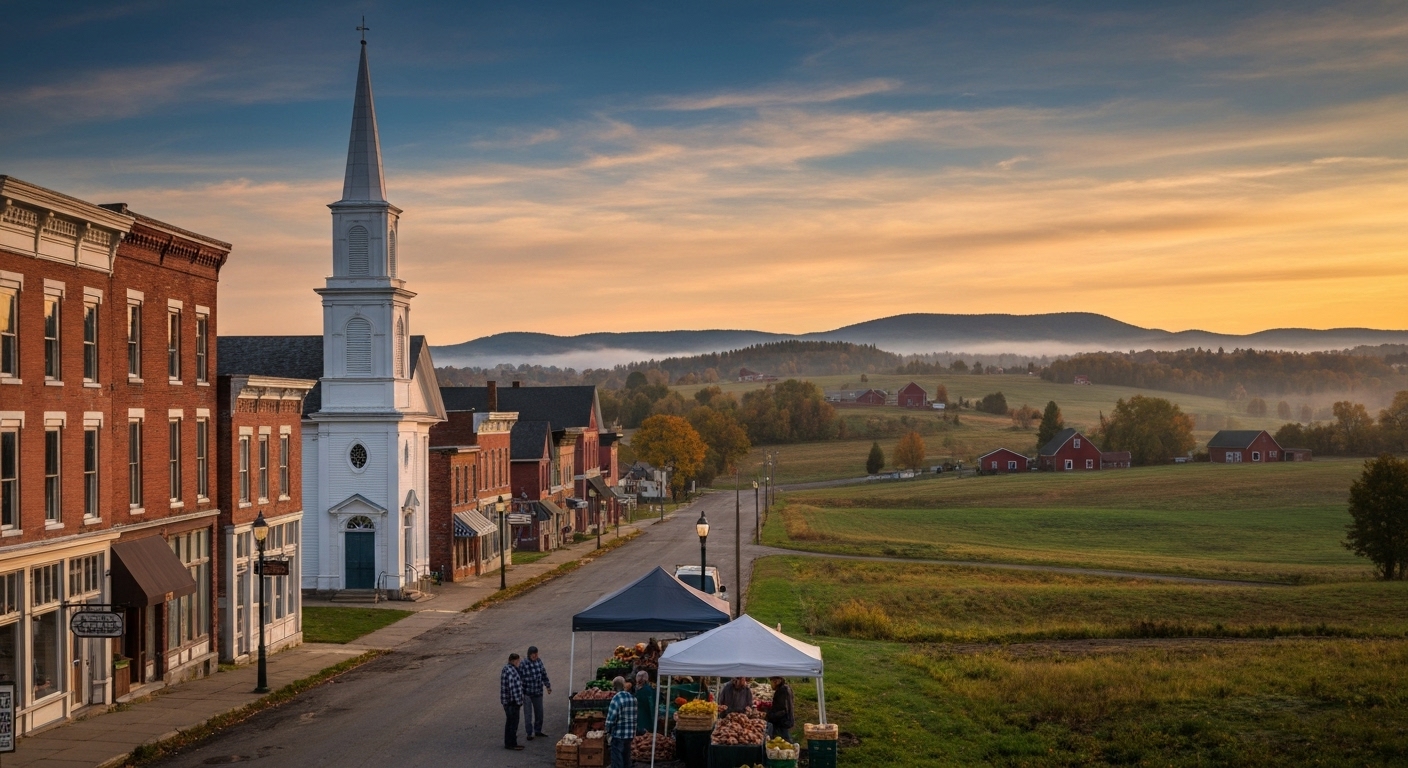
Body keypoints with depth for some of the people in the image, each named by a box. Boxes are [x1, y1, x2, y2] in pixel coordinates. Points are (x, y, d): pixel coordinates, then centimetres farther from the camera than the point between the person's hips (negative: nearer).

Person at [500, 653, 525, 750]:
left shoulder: (506, 669, 12)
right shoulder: (511, 671, -21)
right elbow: (513, 688, -24)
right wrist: (519, 701, -20)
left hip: (508, 701, 10)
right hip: (512, 701, -10)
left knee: (510, 722, 16)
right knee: (513, 722, -3)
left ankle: (509, 743, 22)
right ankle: (511, 744, 2)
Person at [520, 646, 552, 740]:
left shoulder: (539, 661, -1)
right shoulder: (523, 664, -18)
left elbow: (544, 674, 11)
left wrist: (548, 686, 13)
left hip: (538, 692, 6)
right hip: (527, 693, -6)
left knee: (539, 712, 15)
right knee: (528, 714, 2)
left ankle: (538, 731, 31)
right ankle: (529, 733, 14)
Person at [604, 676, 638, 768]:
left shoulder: (616, 699, -16)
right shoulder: (633, 698, 7)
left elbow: (612, 718, -17)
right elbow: (636, 716, 12)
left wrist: (608, 730, -2)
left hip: (618, 734, -7)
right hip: (630, 734, 7)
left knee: (617, 759, -1)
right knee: (626, 758, 15)